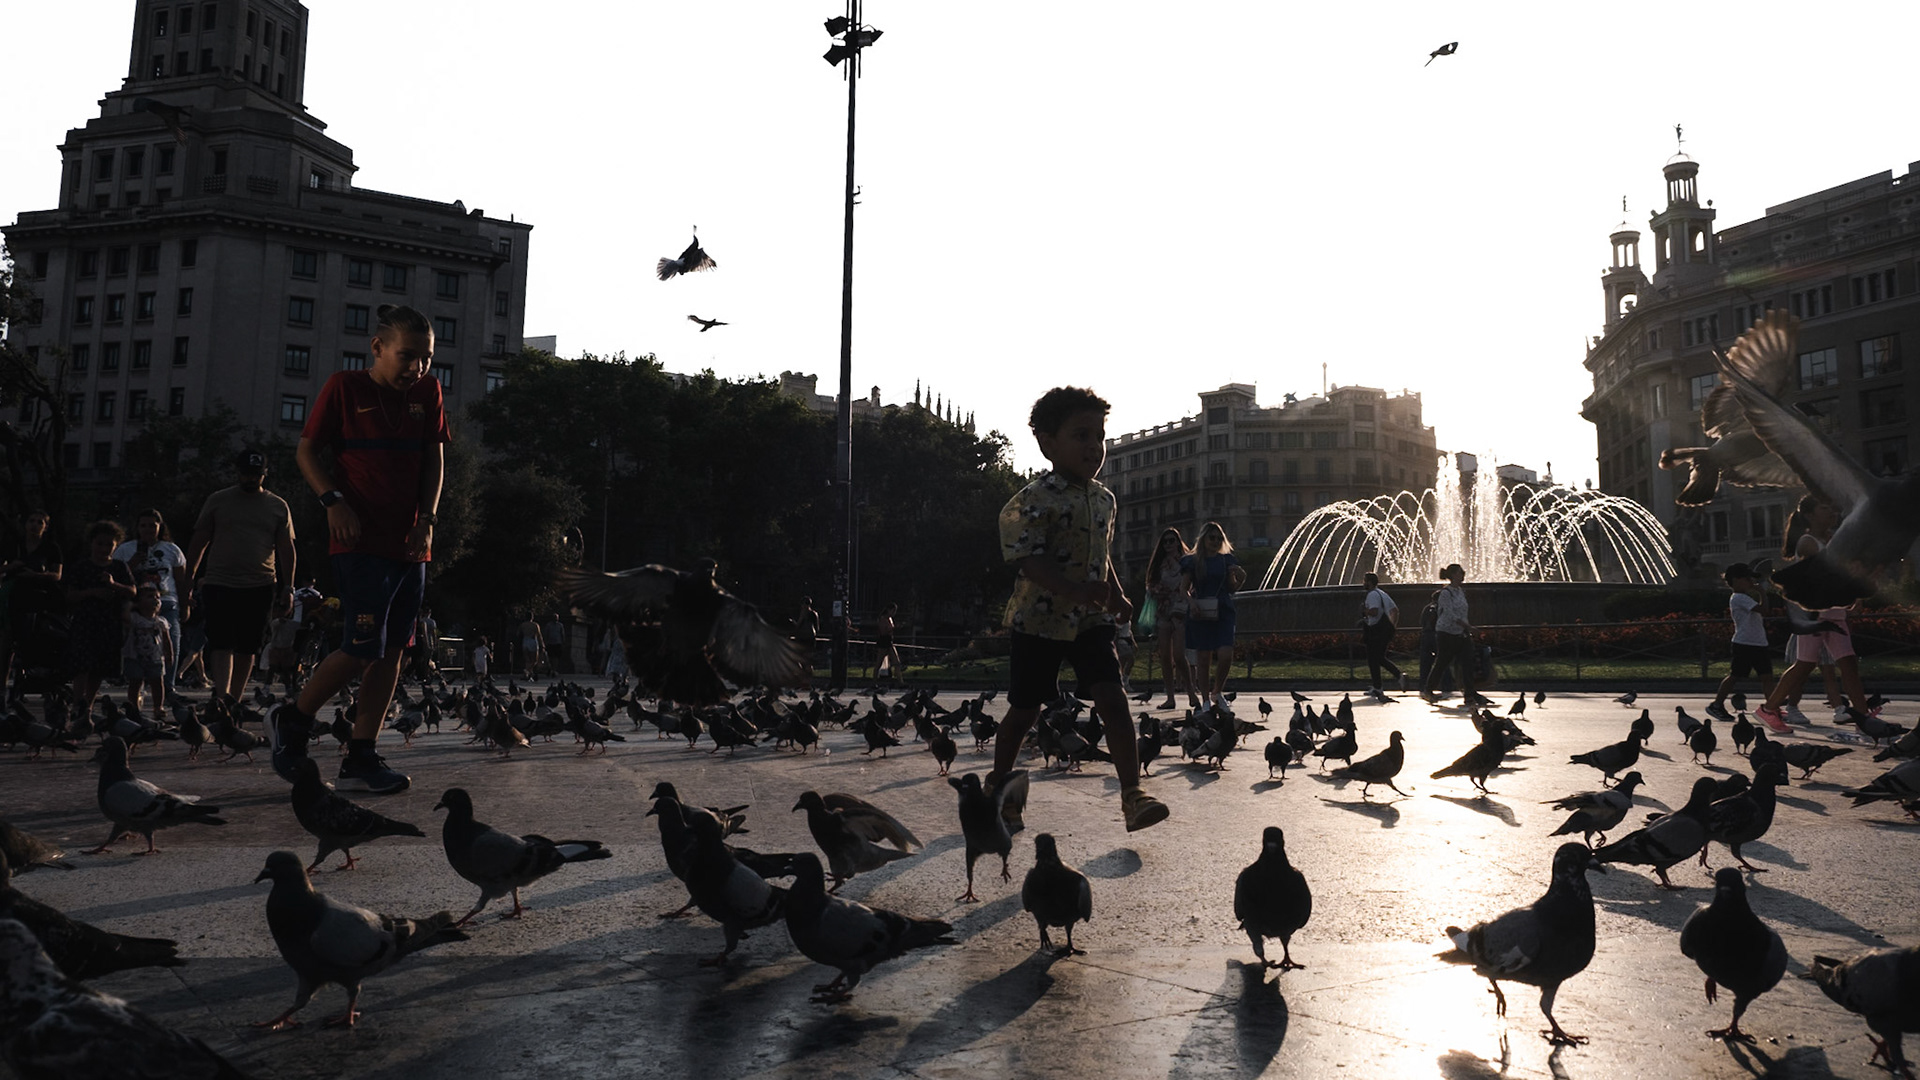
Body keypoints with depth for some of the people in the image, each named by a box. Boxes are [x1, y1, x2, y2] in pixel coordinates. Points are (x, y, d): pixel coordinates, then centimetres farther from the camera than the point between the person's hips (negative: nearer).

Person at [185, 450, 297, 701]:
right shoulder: (217, 501, 8)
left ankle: (234, 702, 14)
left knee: (247, 648, 5)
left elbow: (286, 549, 11)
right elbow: (198, 543, 11)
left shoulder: (278, 506, 10)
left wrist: (288, 588, 3)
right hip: (219, 585, -1)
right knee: (221, 644, -12)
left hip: (260, 587, 2)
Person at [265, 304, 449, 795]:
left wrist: (427, 521, 1)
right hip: (360, 541, -5)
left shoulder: (427, 393, 11)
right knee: (363, 648, -11)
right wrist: (333, 501, -12)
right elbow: (306, 451, 3)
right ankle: (291, 720, 13)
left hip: (411, 546, 5)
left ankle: (361, 759, 11)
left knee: (392, 650, 4)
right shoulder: (345, 387, -1)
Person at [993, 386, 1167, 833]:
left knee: (1112, 699, -10)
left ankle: (1132, 793, -9)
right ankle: (997, 785, 30)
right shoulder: (1034, 500, -16)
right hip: (1039, 619, -5)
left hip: (1091, 620, 5)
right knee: (1024, 710, 8)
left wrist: (1118, 596, 16)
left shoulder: (1104, 499, 7)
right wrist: (1077, 590, -36)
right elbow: (1030, 561, -25)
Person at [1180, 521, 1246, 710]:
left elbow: (1232, 588, 14)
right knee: (1203, 659, 0)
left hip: (1223, 612, 2)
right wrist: (1191, 601, -16)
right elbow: (1184, 588, 3)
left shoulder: (1227, 560, 12)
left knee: (1226, 655, -11)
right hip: (1200, 614, -2)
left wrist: (1241, 579, -6)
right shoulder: (1192, 561, 5)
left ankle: (1217, 693, 13)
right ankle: (1205, 700, 12)